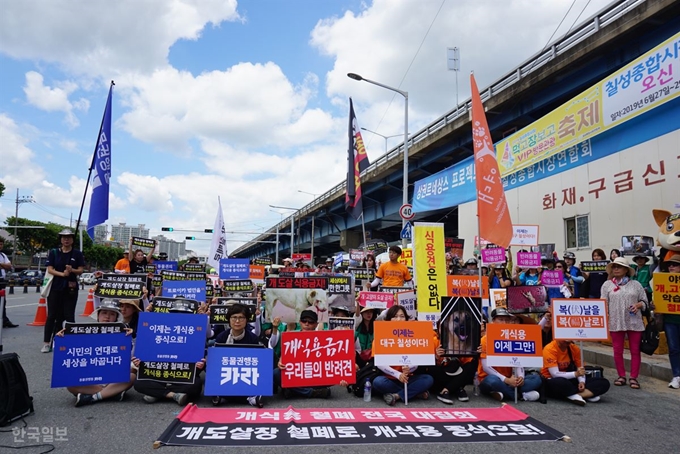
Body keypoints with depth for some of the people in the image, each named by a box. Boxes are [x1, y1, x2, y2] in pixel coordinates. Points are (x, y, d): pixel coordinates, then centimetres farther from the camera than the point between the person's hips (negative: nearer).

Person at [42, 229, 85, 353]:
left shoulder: (77, 254, 4)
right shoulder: (53, 252, 4)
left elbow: (80, 270, 0)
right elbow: (50, 269, -3)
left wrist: (72, 270, -21)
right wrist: (62, 274, -20)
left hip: (71, 288, 0)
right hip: (55, 287, 0)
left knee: (69, 315, 2)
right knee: (52, 315, 0)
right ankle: (47, 343, 4)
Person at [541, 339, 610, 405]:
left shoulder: (574, 348, 0)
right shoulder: (549, 349, -17)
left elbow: (580, 370, 5)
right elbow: (555, 374, -23)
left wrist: (581, 382, -16)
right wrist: (575, 374, -32)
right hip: (553, 381, -6)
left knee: (604, 383, -10)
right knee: (560, 382, -43)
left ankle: (574, 395, -26)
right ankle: (588, 394, -19)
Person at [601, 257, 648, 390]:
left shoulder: (635, 284, 5)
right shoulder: (607, 284, 4)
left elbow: (645, 301, 9)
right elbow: (604, 304, 2)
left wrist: (638, 305, -12)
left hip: (634, 322, 0)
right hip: (615, 323, 0)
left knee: (635, 351, 4)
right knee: (617, 351, 6)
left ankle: (634, 378, 14)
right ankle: (621, 376, 20)